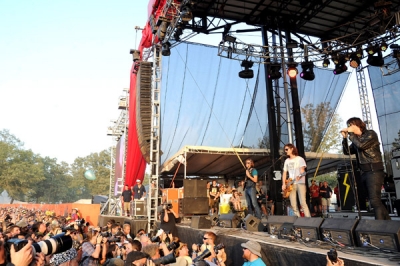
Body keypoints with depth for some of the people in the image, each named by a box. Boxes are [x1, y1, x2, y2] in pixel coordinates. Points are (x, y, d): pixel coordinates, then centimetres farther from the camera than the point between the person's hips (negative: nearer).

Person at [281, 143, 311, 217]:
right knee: (293, 205, 1)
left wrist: (300, 176, -32)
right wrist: (284, 184, 4)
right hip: (291, 184, 5)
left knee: (303, 203, -14)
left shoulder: (300, 159, 1)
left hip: (300, 183, -5)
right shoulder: (287, 161, 17)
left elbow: (302, 170, -9)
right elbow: (284, 173, 16)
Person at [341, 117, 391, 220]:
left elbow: (361, 145, -19)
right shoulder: (356, 139, 17)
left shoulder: (370, 134, -2)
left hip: (374, 171, -8)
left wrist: (351, 134, -7)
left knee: (375, 201, -17)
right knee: (376, 201, 12)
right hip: (364, 173, 8)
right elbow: (347, 152, 14)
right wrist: (345, 138, 4)